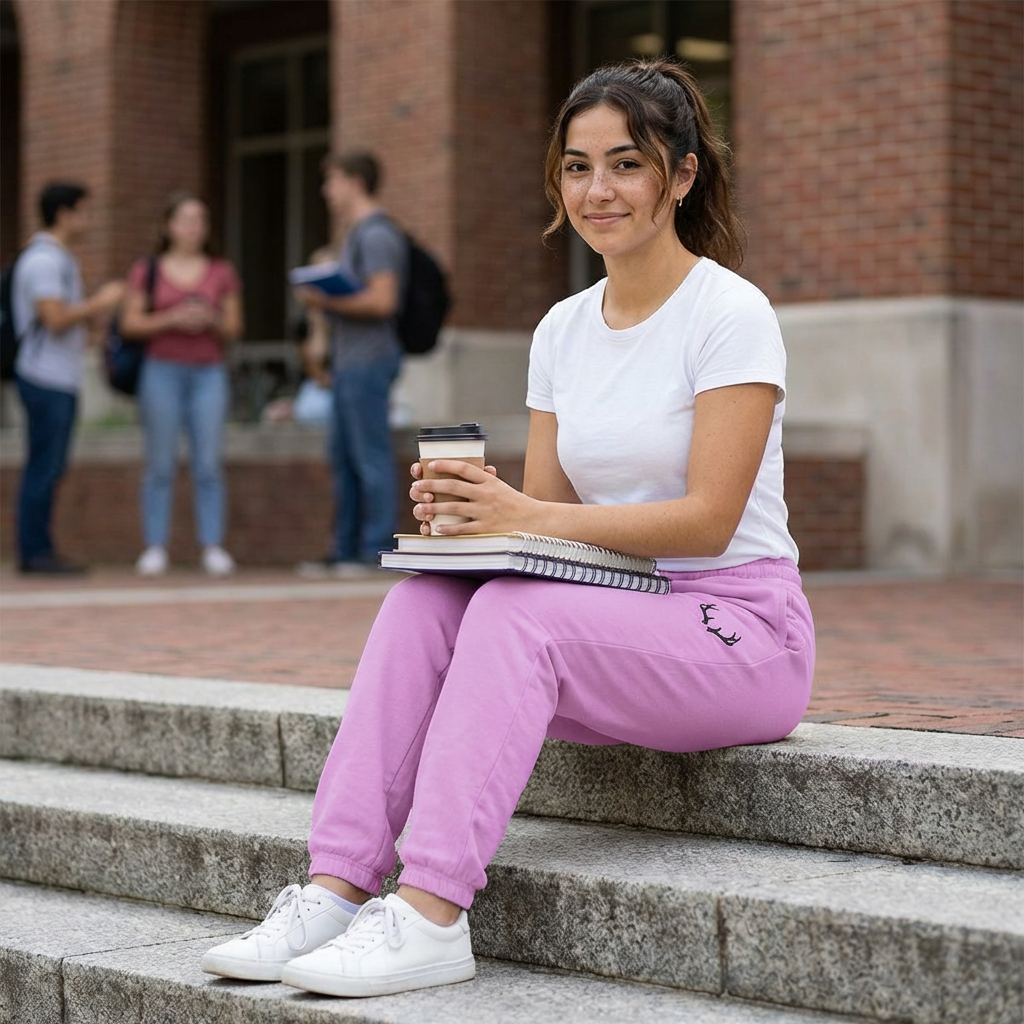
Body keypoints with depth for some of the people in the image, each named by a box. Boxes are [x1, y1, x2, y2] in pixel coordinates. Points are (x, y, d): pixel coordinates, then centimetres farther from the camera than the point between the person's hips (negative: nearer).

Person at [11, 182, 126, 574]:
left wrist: (91, 316, 9)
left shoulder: (59, 258, 18)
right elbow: (54, 319, -22)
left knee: (50, 468, 10)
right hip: (47, 378, -10)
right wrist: (99, 302, -12)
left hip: (61, 379, 10)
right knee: (44, 467, -6)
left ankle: (38, 550, 14)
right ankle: (34, 552, -2)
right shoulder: (44, 259, -14)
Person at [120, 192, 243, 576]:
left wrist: (211, 320, -11)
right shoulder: (146, 270, 5)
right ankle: (155, 548, 1)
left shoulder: (222, 273, 9)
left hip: (209, 374, 1)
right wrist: (171, 319, -13)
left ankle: (213, 547, -1)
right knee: (160, 465, -2)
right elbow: (130, 324, 1)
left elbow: (234, 328, 10)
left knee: (208, 465, -3)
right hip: (162, 371, -1)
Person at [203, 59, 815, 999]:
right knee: (423, 598, -19)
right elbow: (545, 507, 11)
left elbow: (708, 519, -18)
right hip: (615, 615, 6)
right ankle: (336, 890, -26)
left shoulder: (731, 314, -10)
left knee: (515, 611, -31)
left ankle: (430, 918, -35)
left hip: (741, 626, -6)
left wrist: (528, 519, -25)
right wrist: (468, 511, -12)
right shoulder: (563, 331, 11)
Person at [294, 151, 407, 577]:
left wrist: (329, 302, -13)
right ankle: (345, 551, 16)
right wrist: (321, 298, 9)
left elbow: (382, 300, -21)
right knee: (344, 460, 12)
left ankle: (377, 551, -6)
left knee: (371, 458, -8)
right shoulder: (358, 234, 21)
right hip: (350, 362, 11)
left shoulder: (376, 234, -12)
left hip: (368, 360, -11)